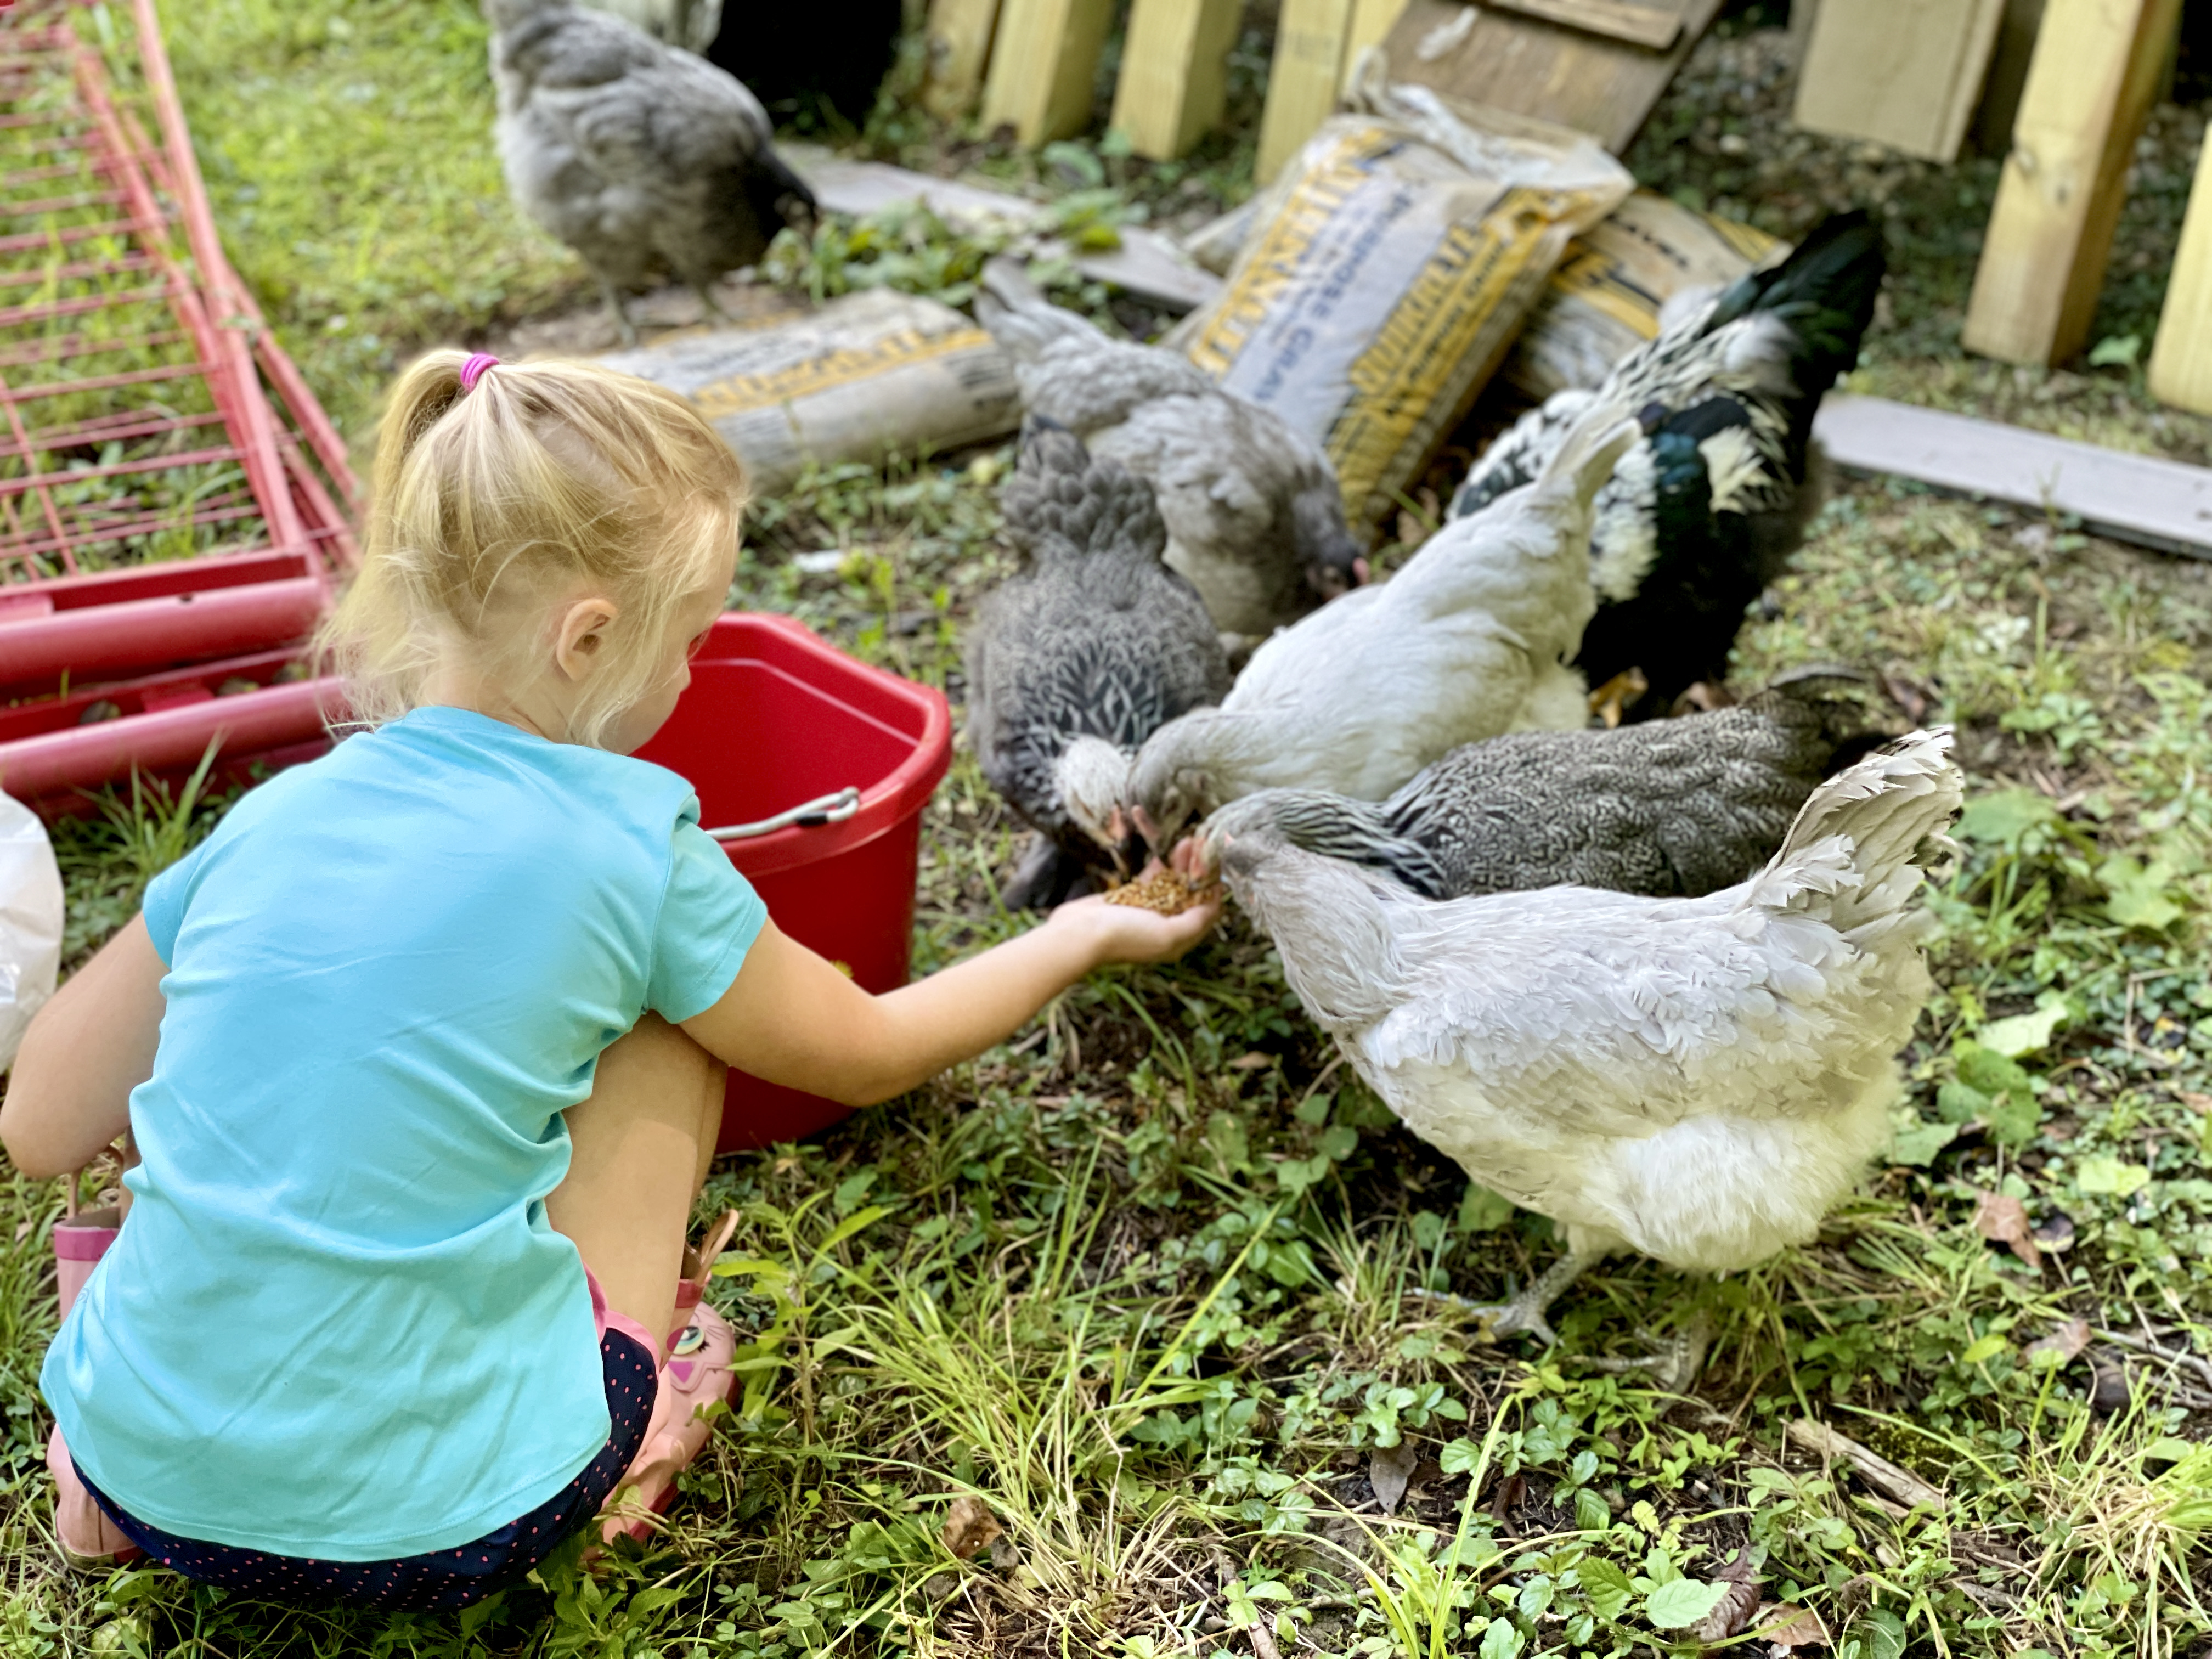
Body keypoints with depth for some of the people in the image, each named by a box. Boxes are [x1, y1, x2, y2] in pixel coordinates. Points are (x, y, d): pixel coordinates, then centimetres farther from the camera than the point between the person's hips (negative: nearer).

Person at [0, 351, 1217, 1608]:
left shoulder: (273, 821, 0)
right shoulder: (632, 855, -10)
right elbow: (865, 1054, 8)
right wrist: (1081, 938, 23)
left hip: (148, 1476, 4)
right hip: (432, 1526, -3)